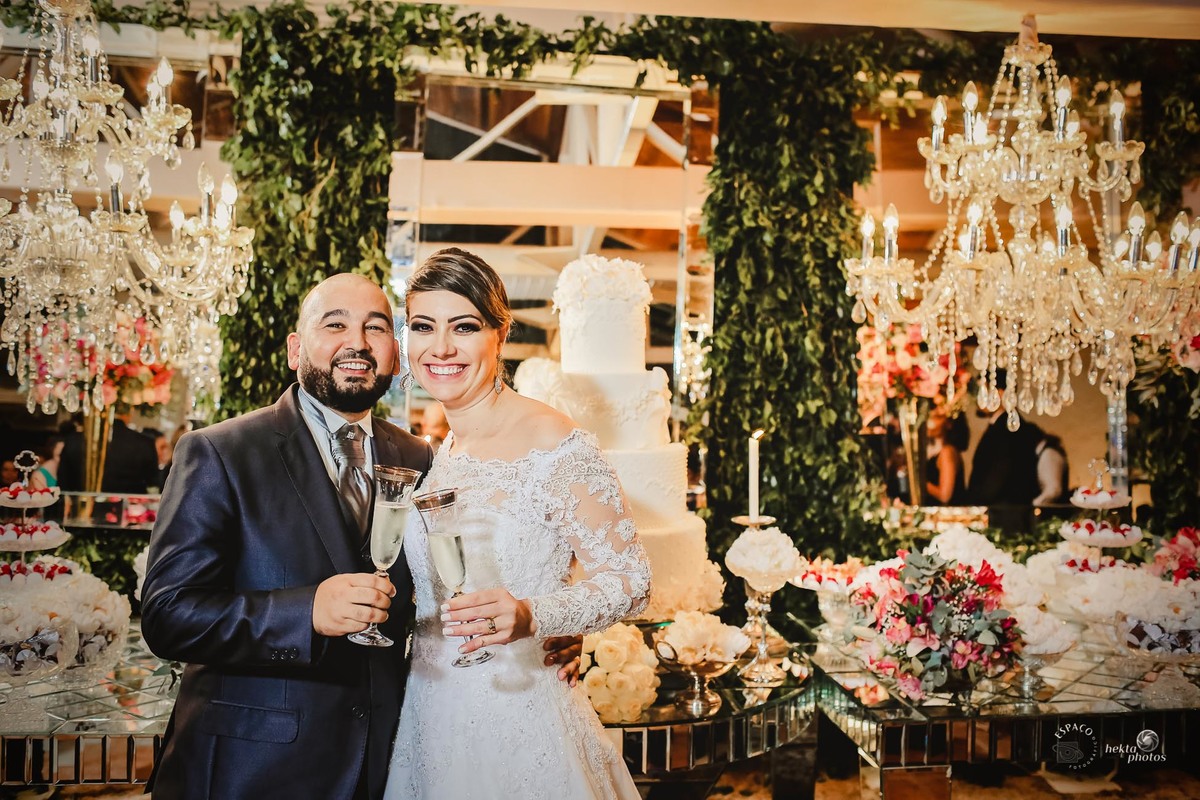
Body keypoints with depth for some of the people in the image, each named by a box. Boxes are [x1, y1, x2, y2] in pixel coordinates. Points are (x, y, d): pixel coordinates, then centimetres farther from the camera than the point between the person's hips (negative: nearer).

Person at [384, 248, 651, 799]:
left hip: (516, 722, -6)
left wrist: (530, 616, -31)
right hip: (429, 721, 6)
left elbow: (629, 579, -16)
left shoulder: (553, 445, -17)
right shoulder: (433, 454, 5)